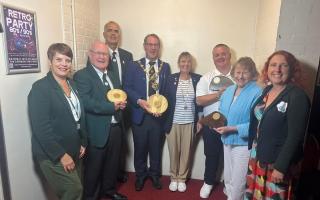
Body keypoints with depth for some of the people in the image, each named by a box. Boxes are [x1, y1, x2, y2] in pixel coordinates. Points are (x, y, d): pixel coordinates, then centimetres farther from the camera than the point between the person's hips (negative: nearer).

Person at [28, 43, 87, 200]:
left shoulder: (72, 84, 8)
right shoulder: (40, 88, -13)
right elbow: (41, 128, -19)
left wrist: (83, 142, 7)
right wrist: (61, 154, -19)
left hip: (74, 151, 7)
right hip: (53, 155, -7)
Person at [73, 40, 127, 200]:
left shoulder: (112, 76, 14)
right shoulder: (81, 76, -11)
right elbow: (86, 103, -23)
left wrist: (122, 103, -7)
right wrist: (113, 106, -23)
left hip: (116, 128, 7)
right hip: (98, 131, -7)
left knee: (112, 163, 22)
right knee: (93, 167, 10)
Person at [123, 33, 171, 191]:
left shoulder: (165, 67, 7)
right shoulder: (134, 66, 2)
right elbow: (127, 88, -4)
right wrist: (140, 101, -19)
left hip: (158, 114, 2)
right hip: (140, 114, -1)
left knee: (156, 148, 15)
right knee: (140, 148, 13)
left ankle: (154, 174, 38)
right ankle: (140, 175, 35)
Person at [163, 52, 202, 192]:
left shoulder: (198, 79, 0)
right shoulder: (171, 79, -1)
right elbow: (165, 100, 1)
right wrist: (165, 120, -4)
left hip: (190, 122, 1)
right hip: (173, 122, 0)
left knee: (186, 152, 10)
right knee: (173, 151, 9)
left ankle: (182, 178, 30)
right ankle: (174, 178, 30)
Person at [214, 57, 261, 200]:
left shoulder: (257, 93, -18)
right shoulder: (229, 90, 5)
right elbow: (222, 112, 14)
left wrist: (232, 129, -25)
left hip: (244, 143, -7)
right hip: (227, 140, 7)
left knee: (237, 183, 8)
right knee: (227, 178, 24)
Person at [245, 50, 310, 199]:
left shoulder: (297, 96, -16)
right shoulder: (267, 90, 4)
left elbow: (295, 136, -19)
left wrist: (281, 167, -18)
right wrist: (252, 150, 11)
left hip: (277, 161, -6)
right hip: (257, 156, 6)